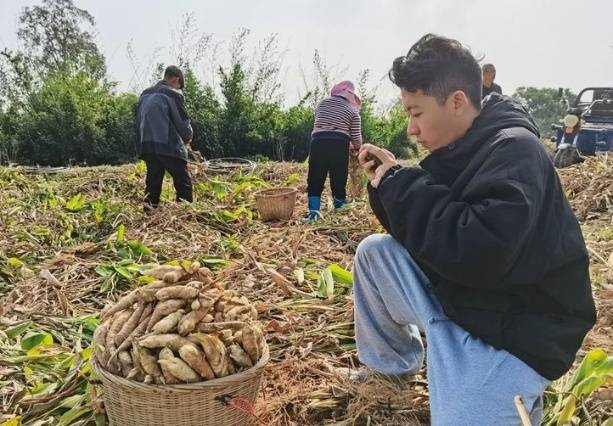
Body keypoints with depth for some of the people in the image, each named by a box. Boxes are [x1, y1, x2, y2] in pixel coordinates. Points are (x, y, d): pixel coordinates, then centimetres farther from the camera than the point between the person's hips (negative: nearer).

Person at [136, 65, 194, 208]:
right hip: (169, 147, -7)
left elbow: (139, 121, 22)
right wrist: (188, 137, 16)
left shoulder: (144, 95, 18)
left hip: (147, 147, 7)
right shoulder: (173, 94, -3)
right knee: (183, 185, -3)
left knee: (152, 185, 11)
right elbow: (182, 122, -2)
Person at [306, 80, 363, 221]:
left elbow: (318, 123, 16)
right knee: (339, 180, 7)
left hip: (318, 143, 2)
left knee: (315, 179, 6)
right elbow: (356, 137, 5)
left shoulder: (323, 103, 17)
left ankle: (314, 211, -4)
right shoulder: (353, 110, 8)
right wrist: (357, 148, 26)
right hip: (339, 145, -2)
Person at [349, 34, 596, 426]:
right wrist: (390, 181, -6)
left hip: (509, 331, -8)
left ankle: (515, 394, 14)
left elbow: (477, 253, -34)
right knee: (373, 252, 3)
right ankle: (391, 362, 21)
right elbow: (424, 227, 11)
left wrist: (401, 185, -23)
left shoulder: (514, 151, -21)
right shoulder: (457, 151, 5)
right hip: (451, 297, 8)